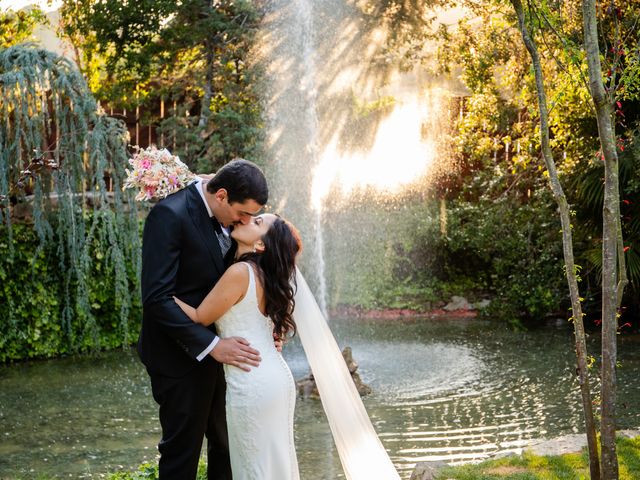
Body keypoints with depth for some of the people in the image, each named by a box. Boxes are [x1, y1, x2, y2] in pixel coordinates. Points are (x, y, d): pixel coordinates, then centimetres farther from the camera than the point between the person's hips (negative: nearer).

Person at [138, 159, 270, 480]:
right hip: (182, 356, -8)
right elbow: (157, 298, -26)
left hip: (217, 347, 8)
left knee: (226, 443, 18)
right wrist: (211, 345, -29)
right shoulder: (170, 215, -21)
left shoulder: (223, 216, 4)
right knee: (182, 451, 3)